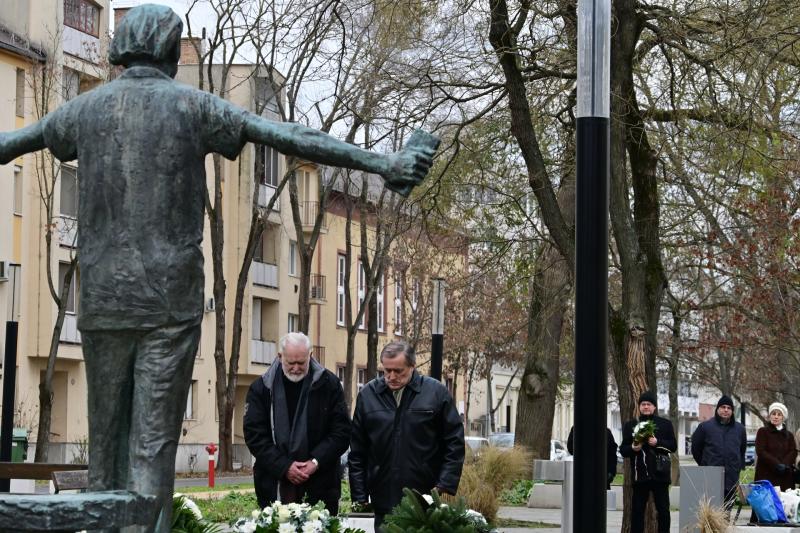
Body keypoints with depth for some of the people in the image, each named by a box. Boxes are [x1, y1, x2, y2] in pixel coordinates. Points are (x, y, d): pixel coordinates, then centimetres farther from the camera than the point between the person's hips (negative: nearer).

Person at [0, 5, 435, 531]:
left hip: (103, 301, 3)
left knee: (108, 438, 12)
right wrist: (383, 163, -11)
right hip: (170, 301, -3)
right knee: (154, 444, -5)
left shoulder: (87, 108, 8)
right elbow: (296, 139, -10)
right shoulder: (193, 106, -3)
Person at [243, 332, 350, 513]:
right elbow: (254, 435, 1)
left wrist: (316, 462, -10)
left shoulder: (328, 384, 3)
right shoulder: (261, 388, 4)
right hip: (274, 486, 0)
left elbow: (341, 431, 3)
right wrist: (284, 466, -9)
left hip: (320, 485, 0)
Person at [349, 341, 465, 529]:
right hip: (383, 504, 2)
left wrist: (445, 487, -6)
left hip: (427, 502, -2)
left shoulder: (436, 392, -1)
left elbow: (455, 443, 2)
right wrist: (359, 498, 3)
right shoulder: (368, 394, 5)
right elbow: (357, 451, 8)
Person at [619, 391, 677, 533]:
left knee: (663, 510, 2)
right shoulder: (630, 425, 10)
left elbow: (673, 446, 3)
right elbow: (623, 449, 8)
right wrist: (633, 448, -13)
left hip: (660, 474, 0)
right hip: (639, 475, 0)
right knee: (637, 511, 1)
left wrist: (658, 443, -14)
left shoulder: (665, 424, 9)